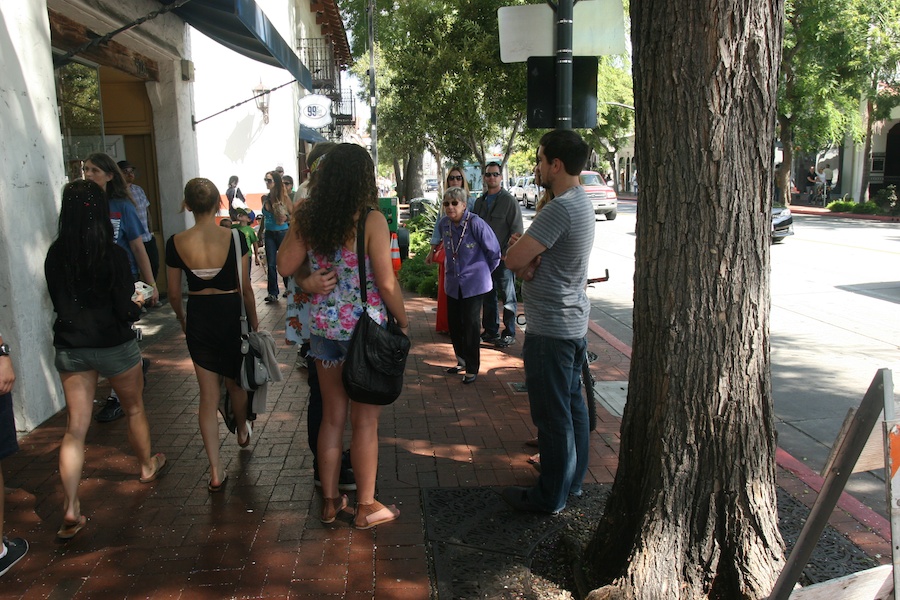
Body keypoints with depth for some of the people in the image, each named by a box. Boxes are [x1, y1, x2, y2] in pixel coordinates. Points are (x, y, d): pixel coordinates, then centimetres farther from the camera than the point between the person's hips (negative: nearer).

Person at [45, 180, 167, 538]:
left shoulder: (55, 254, -5)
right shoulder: (113, 254, -17)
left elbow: (58, 301, 8)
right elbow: (126, 311, -15)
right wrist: (138, 304, 6)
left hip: (70, 346, 3)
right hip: (114, 346, -3)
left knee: (75, 429, 6)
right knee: (134, 408, 21)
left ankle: (71, 509, 3)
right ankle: (147, 466, 42)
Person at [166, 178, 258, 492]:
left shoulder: (176, 243, -9)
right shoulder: (234, 238, -15)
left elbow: (174, 293, 1)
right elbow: (245, 288, -8)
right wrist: (254, 321, 5)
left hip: (198, 319, 1)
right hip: (231, 314, -1)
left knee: (208, 393, 9)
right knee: (235, 381, 24)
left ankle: (215, 471, 11)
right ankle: (242, 432, 51)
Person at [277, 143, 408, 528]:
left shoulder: (307, 218, -1)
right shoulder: (371, 219, -15)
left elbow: (286, 266, 2)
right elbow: (387, 283, -15)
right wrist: (403, 320, 1)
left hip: (323, 328, 5)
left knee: (331, 417, 17)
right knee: (365, 422, 8)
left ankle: (329, 502, 30)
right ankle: (366, 508, 22)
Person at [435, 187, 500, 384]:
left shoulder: (475, 223, -18)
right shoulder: (443, 224, 0)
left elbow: (494, 251, -8)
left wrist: (482, 271, 4)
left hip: (474, 284, -6)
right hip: (453, 284, 6)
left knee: (470, 325, -2)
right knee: (454, 324, 12)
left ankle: (472, 368, 11)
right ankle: (462, 361, 31)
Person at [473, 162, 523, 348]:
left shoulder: (509, 201, -5)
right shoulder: (480, 202, 12)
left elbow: (517, 230, -9)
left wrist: (507, 254, -15)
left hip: (503, 258, -6)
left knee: (508, 297, 2)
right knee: (488, 296, 13)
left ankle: (509, 333, 10)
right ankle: (490, 331, 24)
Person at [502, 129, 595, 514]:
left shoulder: (560, 208, -23)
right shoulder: (581, 201, 11)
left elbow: (513, 259, -25)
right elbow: (525, 258, 11)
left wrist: (523, 256, -4)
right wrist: (530, 257, -10)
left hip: (550, 329, -10)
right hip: (574, 322, 10)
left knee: (552, 415, 1)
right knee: (572, 405, 18)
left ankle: (550, 496, 14)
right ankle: (573, 479, 32)